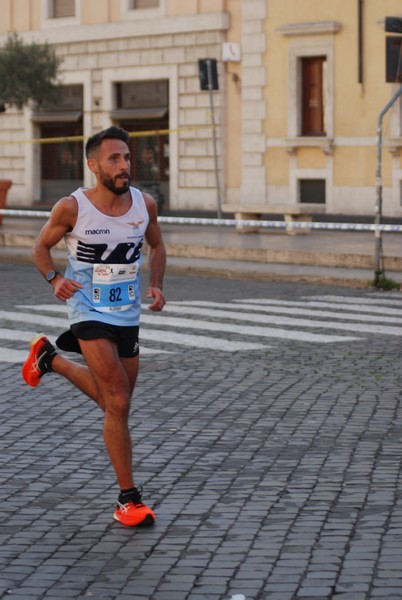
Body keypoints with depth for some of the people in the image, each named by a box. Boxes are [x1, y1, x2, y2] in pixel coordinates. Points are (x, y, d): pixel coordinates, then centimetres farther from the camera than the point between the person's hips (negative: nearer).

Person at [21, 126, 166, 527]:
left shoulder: (144, 204, -4)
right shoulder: (72, 208, -15)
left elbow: (156, 246, 14)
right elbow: (41, 247, 1)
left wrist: (156, 286, -2)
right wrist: (54, 279, -18)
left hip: (127, 314, 5)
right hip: (89, 312, -5)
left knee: (114, 401, 19)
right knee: (119, 402, -15)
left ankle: (49, 358, 43)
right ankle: (128, 499, -7)